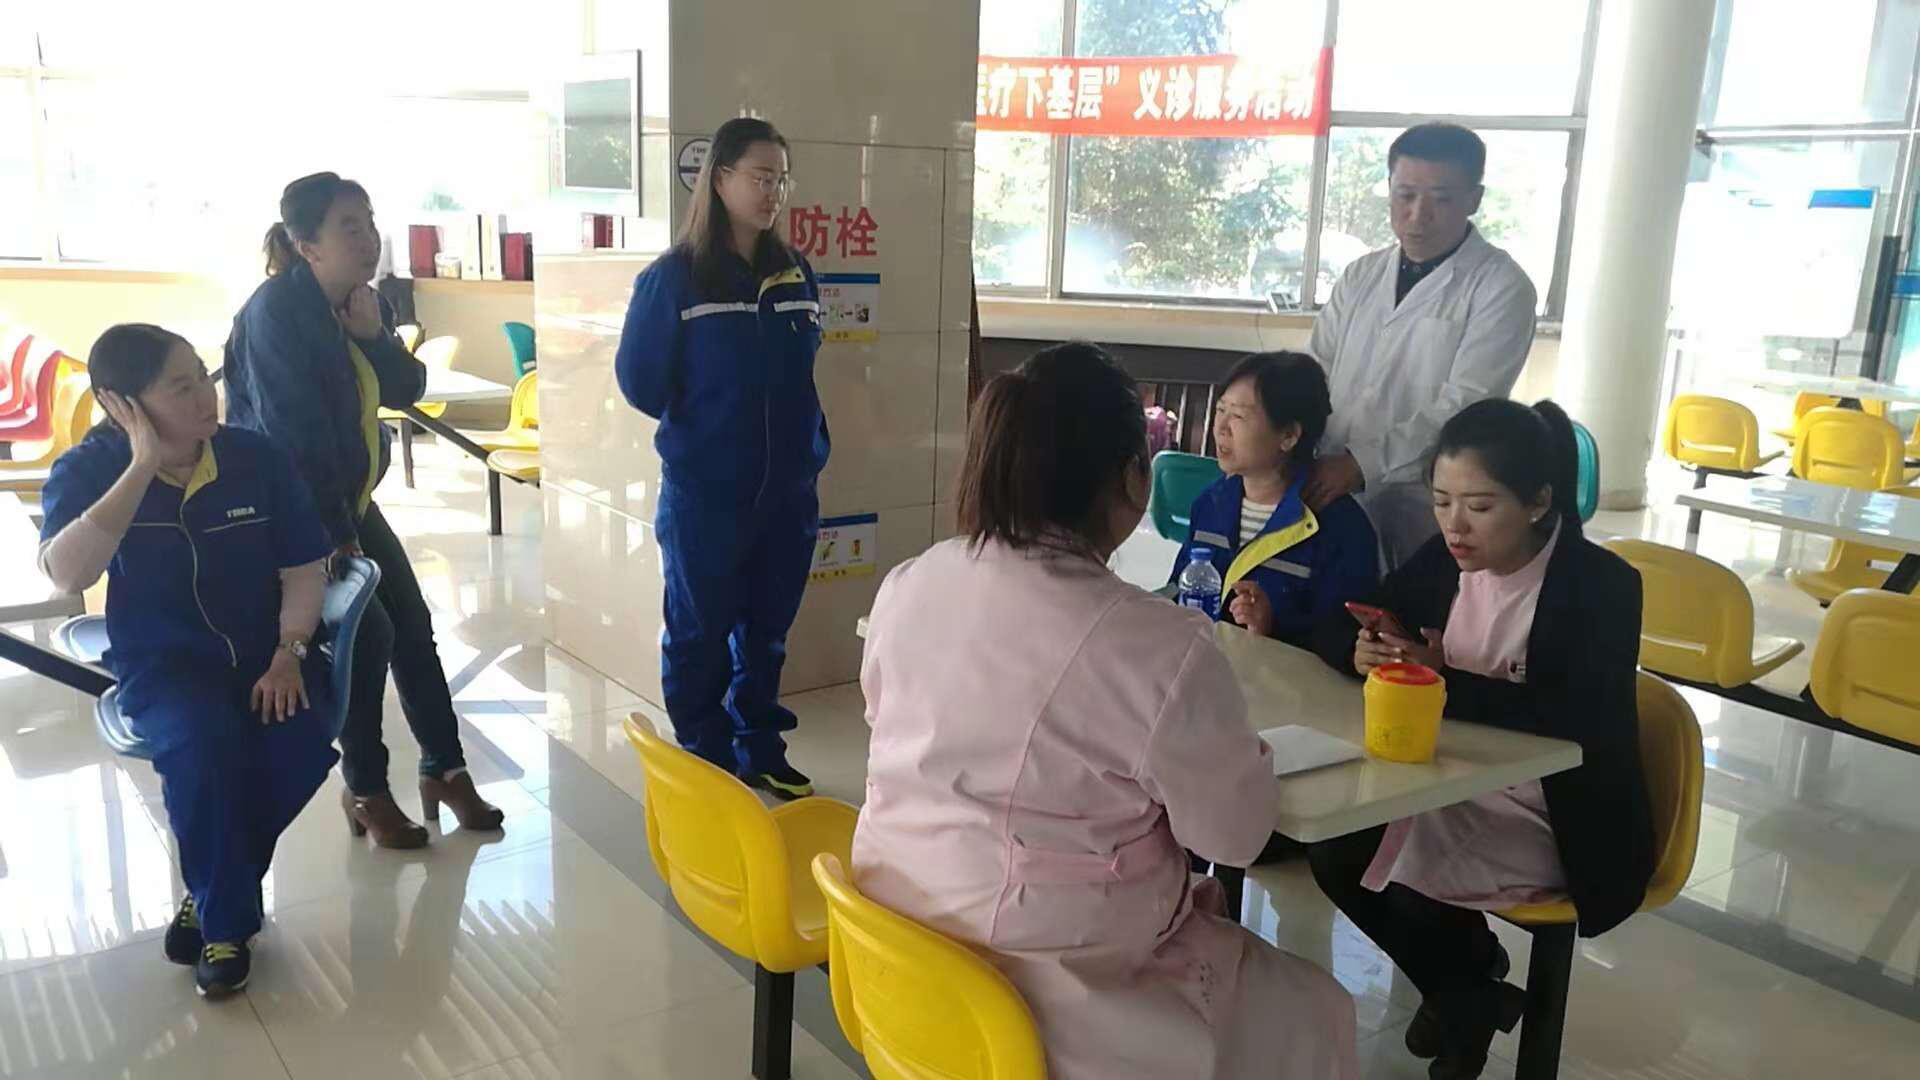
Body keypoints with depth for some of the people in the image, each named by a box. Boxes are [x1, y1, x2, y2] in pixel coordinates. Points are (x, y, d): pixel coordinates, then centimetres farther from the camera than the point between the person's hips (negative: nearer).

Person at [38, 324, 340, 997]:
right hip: (163, 665, -2)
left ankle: (212, 890, 4)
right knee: (205, 744, -35)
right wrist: (142, 468, -27)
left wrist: (288, 655, -15)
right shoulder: (87, 471, -8)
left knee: (303, 747, -27)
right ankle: (226, 921, -10)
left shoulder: (257, 458, -4)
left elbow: (304, 570, 0)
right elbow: (65, 575, -26)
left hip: (264, 653, 2)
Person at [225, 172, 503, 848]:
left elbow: (406, 390, 3)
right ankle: (365, 791, 6)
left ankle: (444, 768, 16)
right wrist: (334, 534, -21)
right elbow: (294, 430, -23)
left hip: (350, 500, 8)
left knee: (413, 624, 4)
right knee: (368, 633, -12)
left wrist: (374, 335, -17)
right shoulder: (277, 310, -21)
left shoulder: (359, 303, 4)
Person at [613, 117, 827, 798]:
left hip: (788, 491, 5)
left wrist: (805, 450, 10)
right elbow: (642, 382, -6)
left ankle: (760, 751, 30)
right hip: (705, 495, -4)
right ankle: (704, 762, 23)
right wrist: (705, 429, 3)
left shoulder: (796, 274, 4)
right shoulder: (673, 277, -10)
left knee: (766, 632, 15)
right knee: (700, 635, 9)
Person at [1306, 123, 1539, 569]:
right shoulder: (1360, 276, 13)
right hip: (1337, 487, 4)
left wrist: (1362, 462, -23)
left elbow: (1465, 404, -15)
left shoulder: (1502, 288, -5)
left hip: (1432, 499, -4)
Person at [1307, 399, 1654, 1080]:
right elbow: (1334, 630, 2)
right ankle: (1467, 973, 15)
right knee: (1333, 854, -10)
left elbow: (1579, 719, -31)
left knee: (1408, 873, -24)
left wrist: (1445, 681, -33)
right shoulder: (1443, 560, -2)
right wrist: (1361, 653, -22)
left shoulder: (1603, 586, -18)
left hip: (1560, 818, -6)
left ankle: (1468, 998, 11)